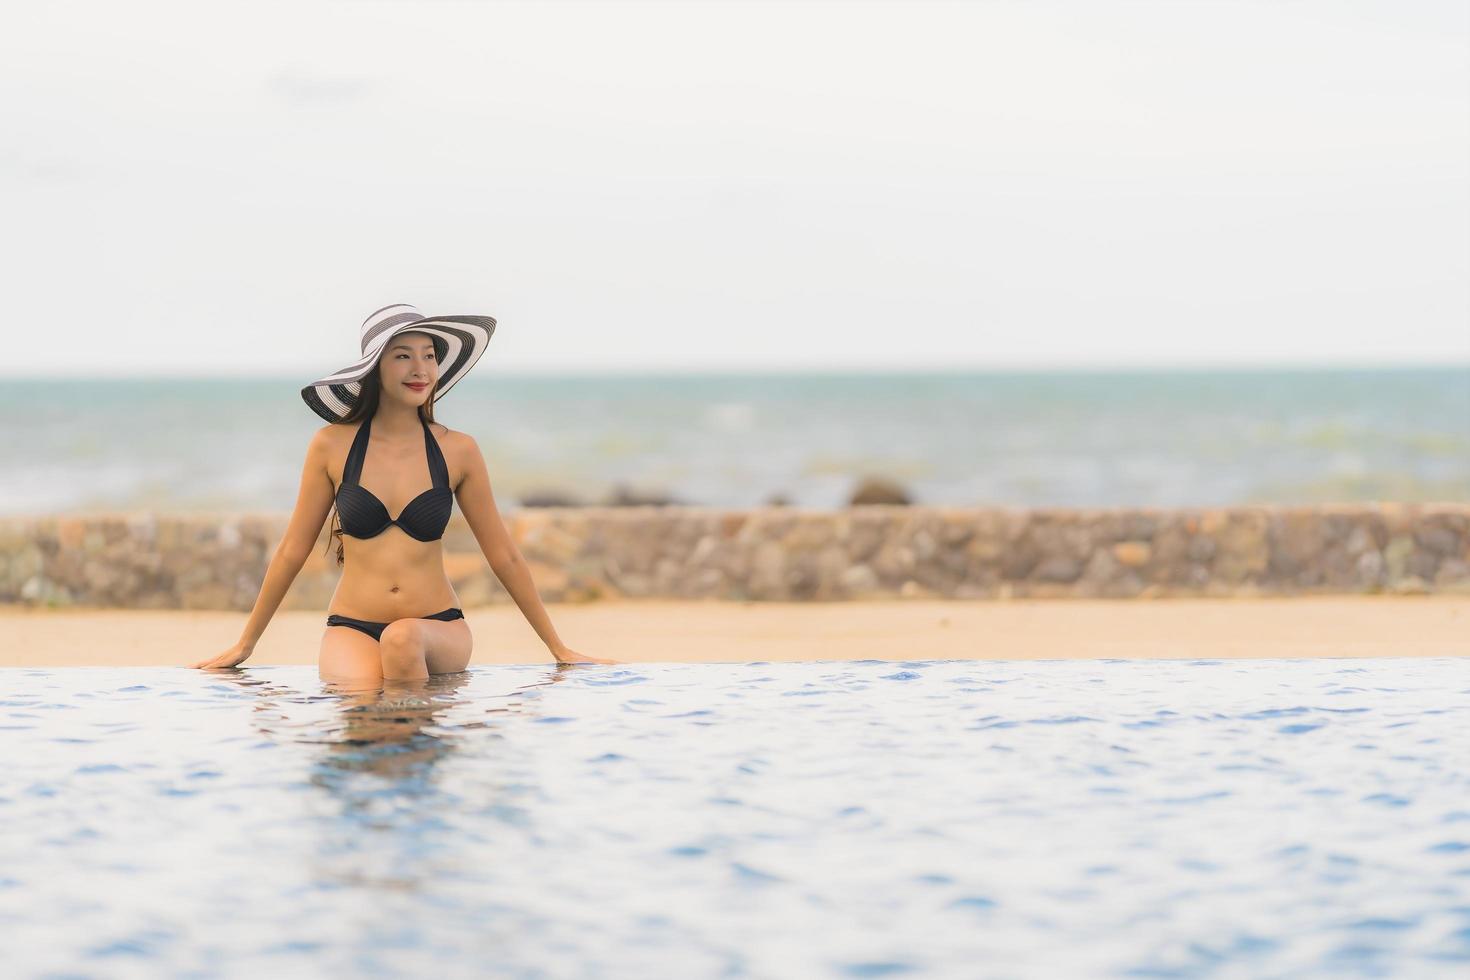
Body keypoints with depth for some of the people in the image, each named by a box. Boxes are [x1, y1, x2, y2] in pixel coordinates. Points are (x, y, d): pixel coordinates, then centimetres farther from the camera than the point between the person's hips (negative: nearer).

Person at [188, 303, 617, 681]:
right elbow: (292, 551, 9)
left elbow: (503, 555, 10)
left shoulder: (457, 451, 1)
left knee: (404, 638, -34)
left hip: (439, 631, 1)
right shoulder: (333, 446, -1)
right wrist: (243, 646, 15)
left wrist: (559, 649, 14)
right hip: (352, 629, -1)